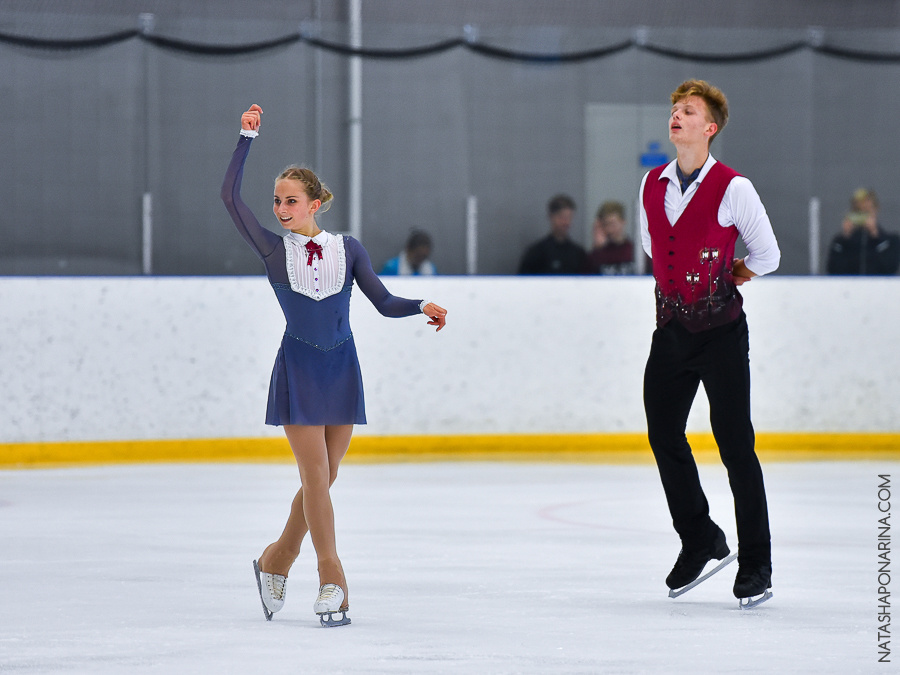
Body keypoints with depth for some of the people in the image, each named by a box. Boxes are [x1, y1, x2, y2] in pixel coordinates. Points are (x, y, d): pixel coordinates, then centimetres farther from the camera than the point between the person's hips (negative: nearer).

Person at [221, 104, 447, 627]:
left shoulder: (348, 249, 2)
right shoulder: (273, 249, -2)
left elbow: (384, 302, 3)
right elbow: (231, 196, -6)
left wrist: (422, 306, -15)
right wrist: (249, 136, -7)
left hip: (341, 369, 2)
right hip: (298, 369, -2)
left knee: (324, 479, 8)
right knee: (316, 477, -7)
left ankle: (277, 560, 26)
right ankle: (333, 579, -2)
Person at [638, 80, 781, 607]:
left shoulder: (733, 188, -11)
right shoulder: (652, 184, 6)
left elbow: (766, 256, -1)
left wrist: (719, 281, 6)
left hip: (721, 331, -6)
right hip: (672, 327, 6)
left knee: (735, 445, -5)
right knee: (664, 436, 8)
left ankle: (756, 564, 3)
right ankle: (700, 541, 26)